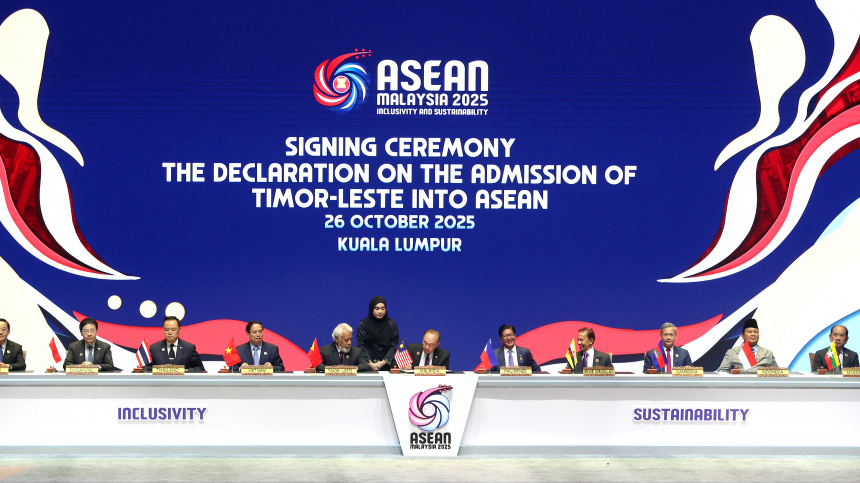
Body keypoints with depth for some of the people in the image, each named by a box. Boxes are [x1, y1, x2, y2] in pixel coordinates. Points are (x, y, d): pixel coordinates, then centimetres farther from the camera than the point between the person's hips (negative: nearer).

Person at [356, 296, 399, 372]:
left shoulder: (391, 324, 6)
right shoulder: (363, 324, 4)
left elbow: (394, 346, 2)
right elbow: (361, 346, 0)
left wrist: (383, 362, -10)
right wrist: (370, 364, -12)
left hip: (386, 365, 1)